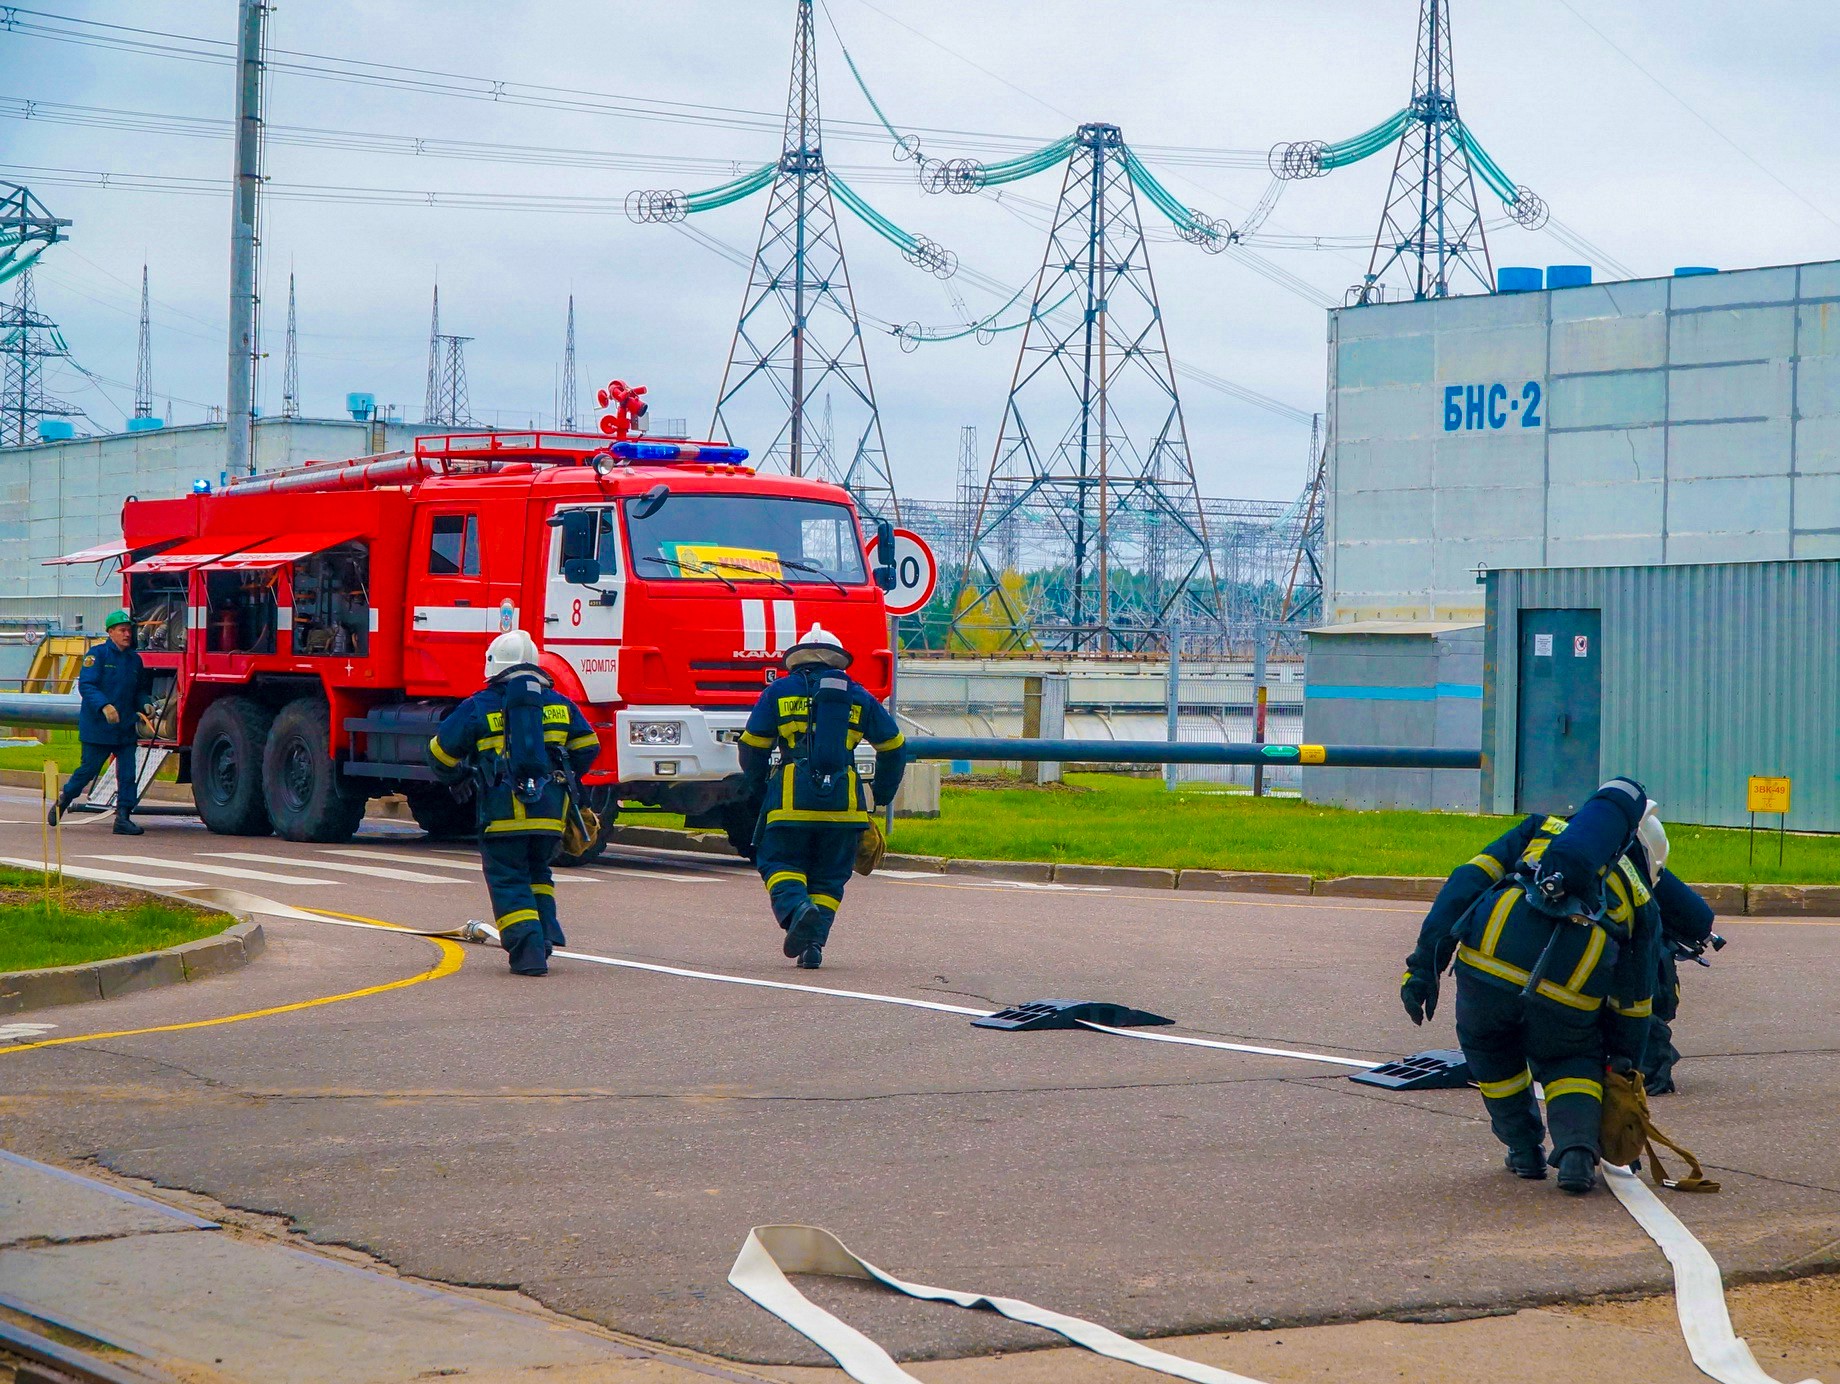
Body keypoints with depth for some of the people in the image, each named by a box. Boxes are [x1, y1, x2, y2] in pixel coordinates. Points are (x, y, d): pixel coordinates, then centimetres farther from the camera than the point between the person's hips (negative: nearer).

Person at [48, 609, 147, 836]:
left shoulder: (135, 659, 13)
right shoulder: (97, 654, -6)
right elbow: (86, 685, -14)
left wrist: (144, 707, 3)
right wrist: (104, 706, -28)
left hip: (125, 729, 5)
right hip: (97, 729, -5)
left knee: (127, 774, -3)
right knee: (88, 770, 4)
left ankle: (123, 817, 0)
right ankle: (62, 801, 27)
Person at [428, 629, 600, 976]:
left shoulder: (478, 707, 1)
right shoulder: (559, 704, 11)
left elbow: (442, 751, 6)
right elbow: (587, 747, 16)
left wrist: (457, 777, 27)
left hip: (503, 813, -3)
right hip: (551, 811, 4)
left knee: (508, 881, 1)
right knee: (537, 871, 24)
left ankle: (528, 950, -11)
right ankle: (546, 928, 8)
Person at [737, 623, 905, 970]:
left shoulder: (779, 691, 8)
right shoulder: (858, 697, 15)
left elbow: (753, 746, 7)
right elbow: (892, 747, 19)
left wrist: (758, 790, 21)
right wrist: (881, 794, 30)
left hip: (791, 800, -2)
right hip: (844, 803, 2)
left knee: (779, 863, 7)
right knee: (829, 876, 11)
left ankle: (797, 910, -23)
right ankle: (814, 943, -3)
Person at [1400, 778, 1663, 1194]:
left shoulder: (1541, 831, 31)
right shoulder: (1639, 897, 30)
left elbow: (1467, 881, 16)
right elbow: (1633, 1002, 30)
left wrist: (1425, 963, 11)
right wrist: (1622, 1068, 40)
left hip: (1491, 952, 0)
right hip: (1572, 984, 0)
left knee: (1487, 1045, 31)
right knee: (1571, 1062, 27)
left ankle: (1525, 1150, 32)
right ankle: (1577, 1150, 3)